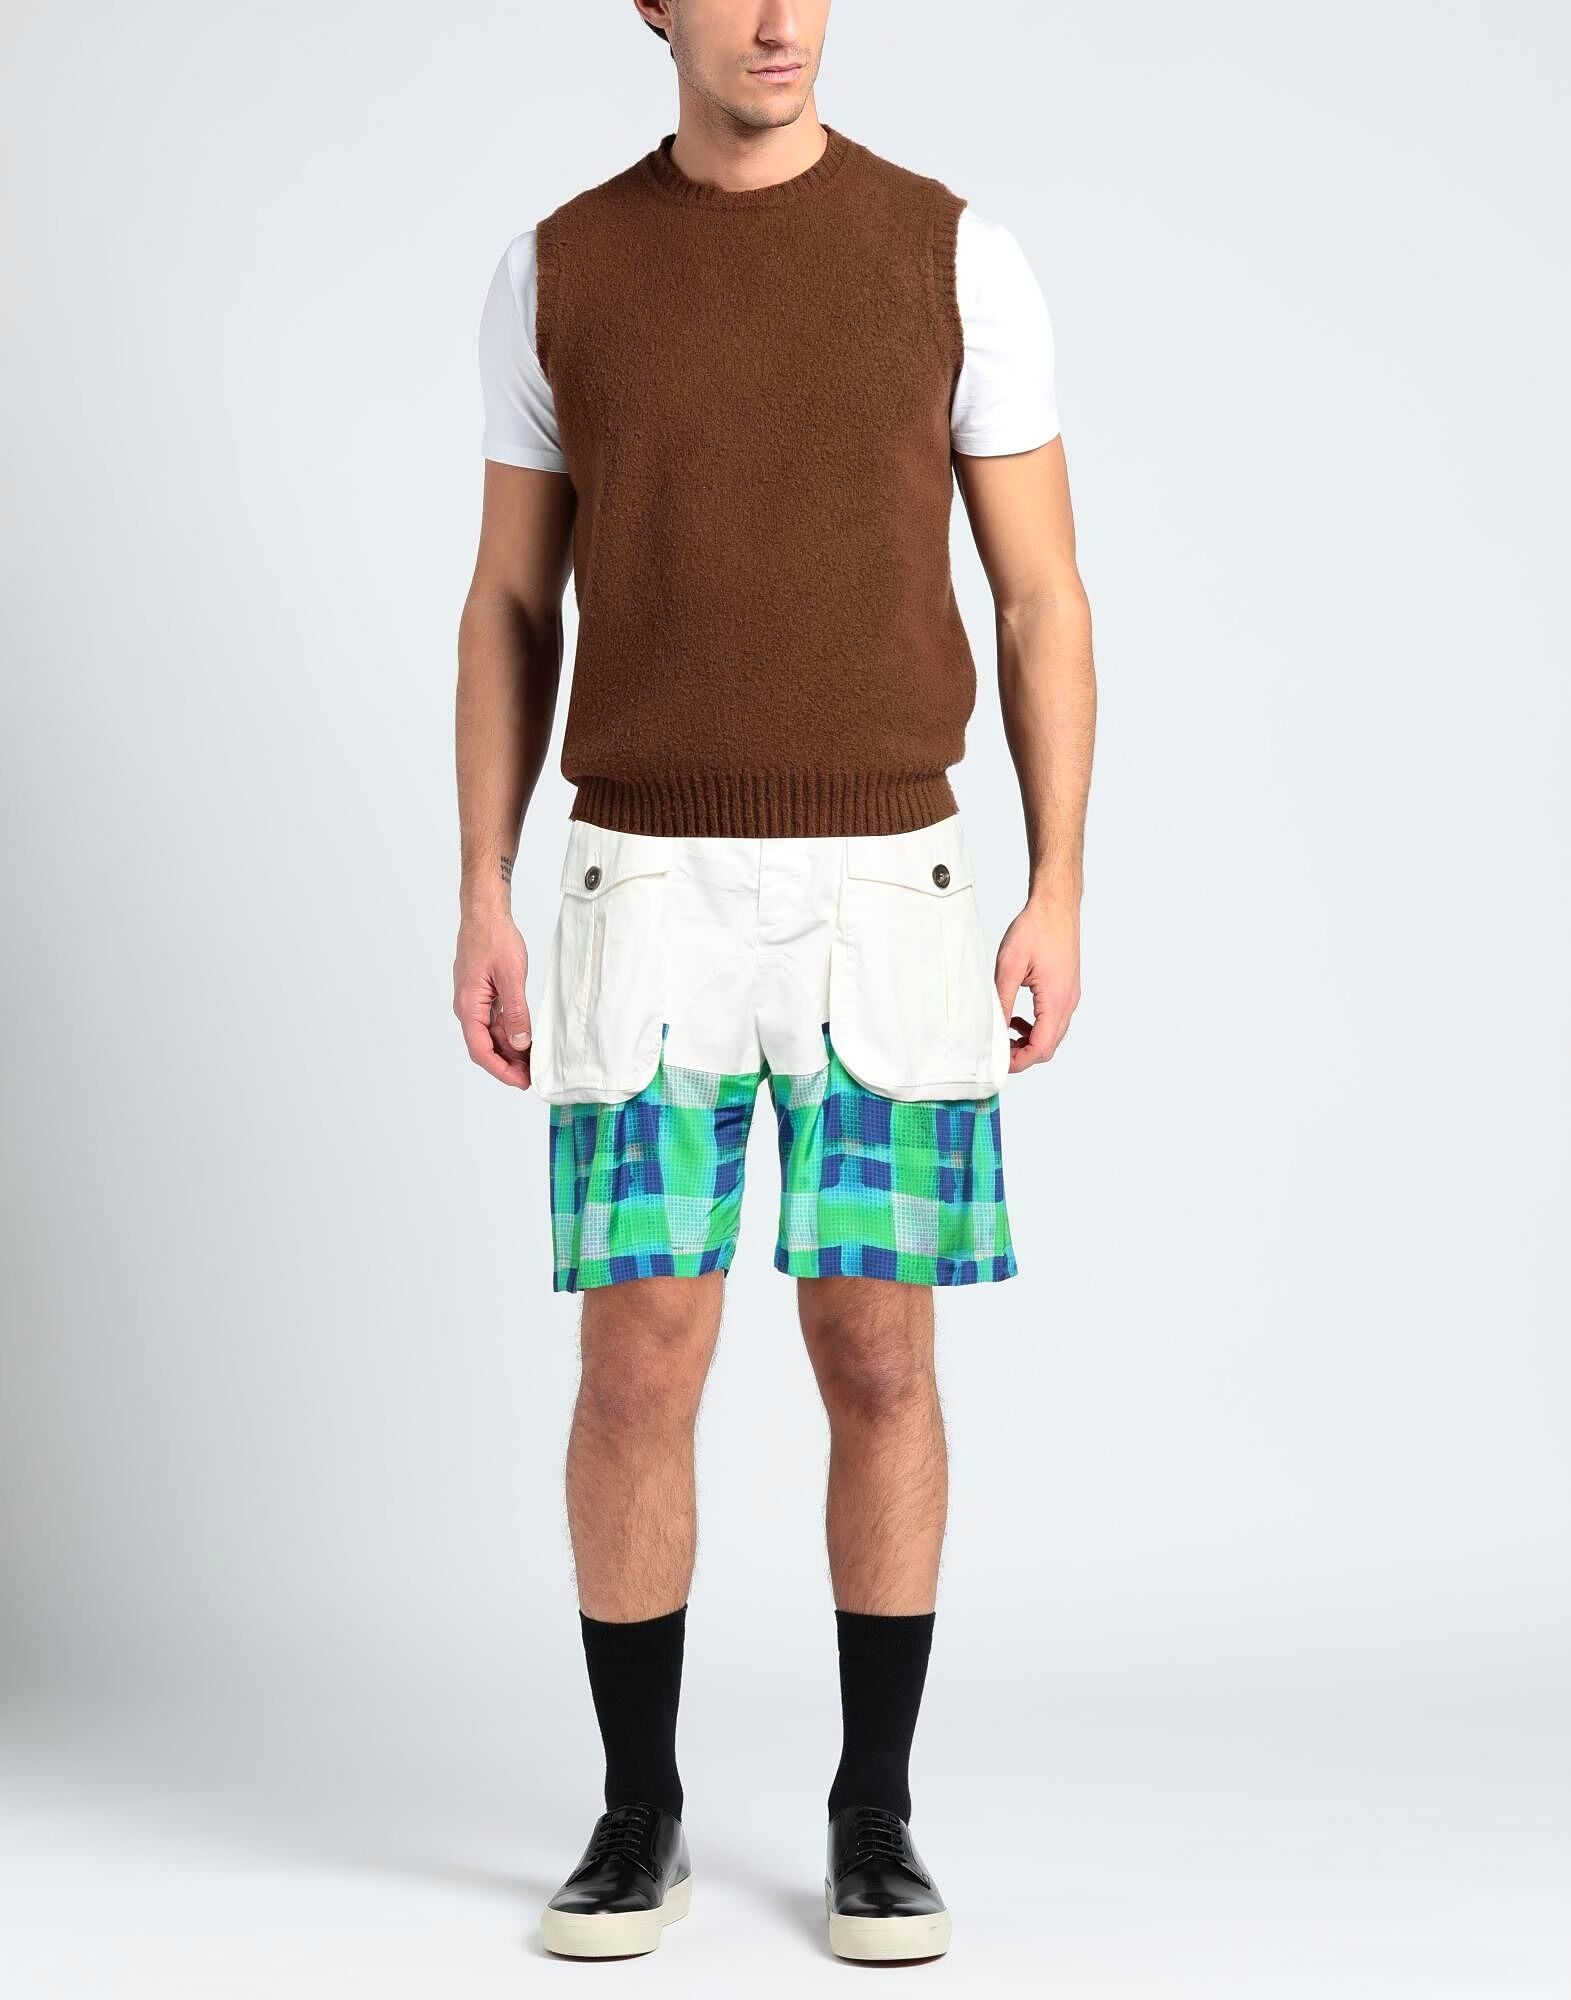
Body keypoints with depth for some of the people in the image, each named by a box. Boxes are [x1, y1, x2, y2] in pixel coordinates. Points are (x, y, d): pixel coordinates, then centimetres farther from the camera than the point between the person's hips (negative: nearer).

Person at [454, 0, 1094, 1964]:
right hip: (648, 898, 1)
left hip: (888, 895, 0)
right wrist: (481, 905, 1)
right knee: (636, 1371, -1)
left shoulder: (957, 257, 2)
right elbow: (509, 611, 9)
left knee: (877, 1363, 2)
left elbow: (1041, 599, 3)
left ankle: (874, 1815, 17)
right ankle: (639, 1815, 15)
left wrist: (1059, 894, -5)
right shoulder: (556, 271, 5)